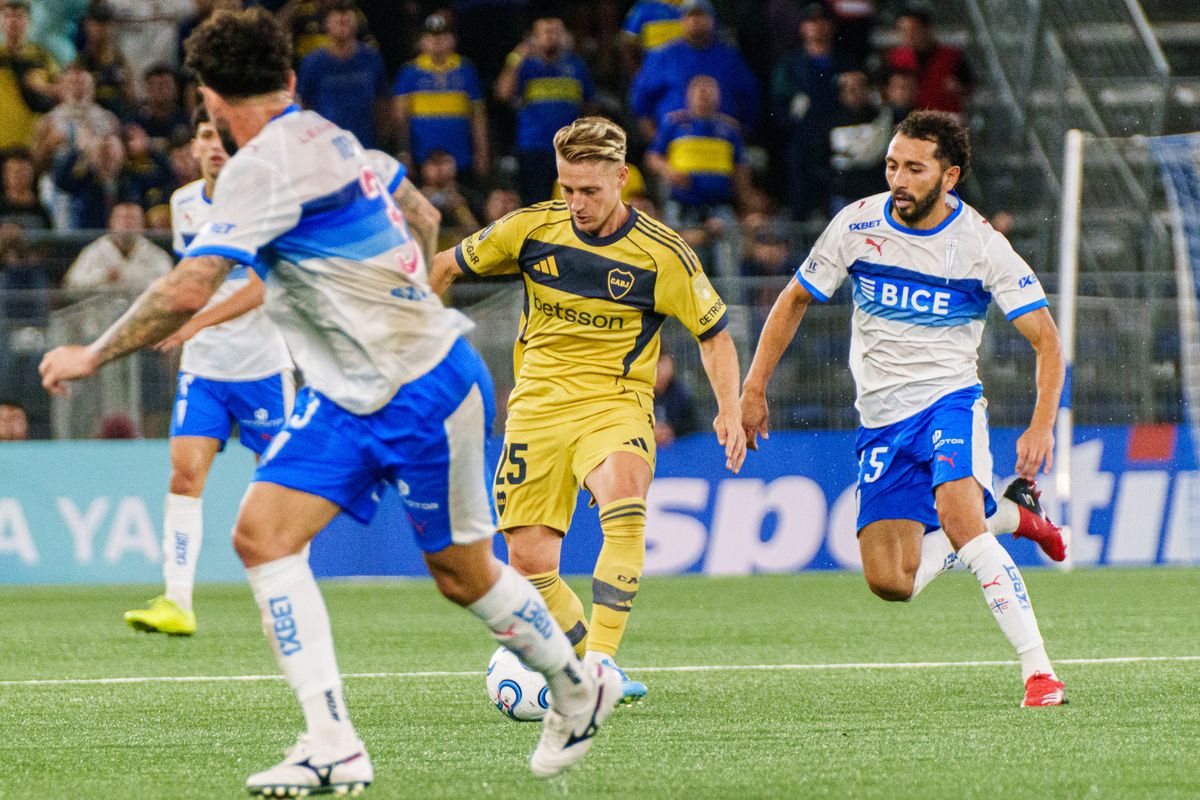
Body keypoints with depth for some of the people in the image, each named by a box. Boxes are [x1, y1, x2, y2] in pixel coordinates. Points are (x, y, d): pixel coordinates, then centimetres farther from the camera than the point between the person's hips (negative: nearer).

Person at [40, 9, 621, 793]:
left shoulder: (265, 165, -21)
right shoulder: (336, 141, 6)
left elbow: (188, 292, -26)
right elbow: (422, 215, 22)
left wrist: (92, 354, -15)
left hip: (425, 390, -9)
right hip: (346, 395, 9)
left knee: (464, 574, 6)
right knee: (262, 533, -8)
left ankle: (580, 688, 32)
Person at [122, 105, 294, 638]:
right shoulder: (183, 204, 6)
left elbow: (259, 288, -21)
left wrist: (198, 322, -31)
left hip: (262, 366, -4)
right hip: (202, 368, 4)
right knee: (185, 474, -11)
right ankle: (176, 603, -16)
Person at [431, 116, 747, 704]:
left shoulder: (662, 256, -9)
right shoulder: (531, 229, -2)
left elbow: (713, 334, 3)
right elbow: (448, 267, 13)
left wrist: (729, 410, -9)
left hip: (615, 404, -3)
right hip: (537, 405, 3)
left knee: (624, 506, -34)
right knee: (529, 565, -5)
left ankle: (602, 663, -33)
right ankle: (584, 664, 18)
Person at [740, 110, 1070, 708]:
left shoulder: (981, 245, -10)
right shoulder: (858, 225, -3)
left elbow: (1046, 340, -8)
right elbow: (795, 301, 11)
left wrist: (1042, 425, -22)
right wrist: (754, 389, 7)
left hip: (949, 399, -3)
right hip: (881, 418, 3)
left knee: (958, 518, -32)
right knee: (890, 582, -7)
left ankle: (1038, 670, -28)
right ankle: (1004, 514, 20)